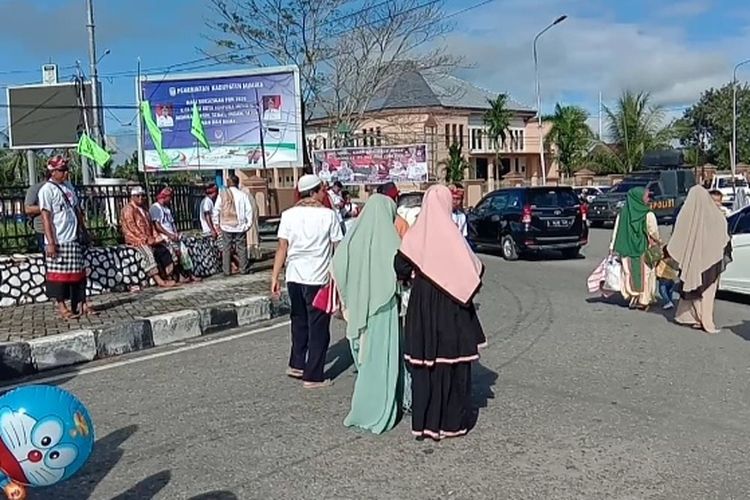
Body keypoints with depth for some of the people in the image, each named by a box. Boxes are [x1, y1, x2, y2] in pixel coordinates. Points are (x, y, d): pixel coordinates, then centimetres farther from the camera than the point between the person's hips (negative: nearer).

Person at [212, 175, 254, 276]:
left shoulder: (222, 194, -3)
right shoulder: (243, 195, -4)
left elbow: (216, 210, 1)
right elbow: (249, 210, -3)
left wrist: (217, 222, 11)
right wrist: (249, 223, 6)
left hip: (226, 226, 0)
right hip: (240, 226, 0)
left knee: (226, 248, 6)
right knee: (242, 248, 7)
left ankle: (227, 270, 7)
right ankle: (244, 269, 9)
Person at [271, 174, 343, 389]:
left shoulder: (288, 215, 2)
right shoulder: (328, 215, -6)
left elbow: (282, 248, -3)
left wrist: (275, 277, -1)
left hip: (294, 277, 4)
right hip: (318, 279, -4)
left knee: (299, 322, 22)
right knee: (318, 328, 5)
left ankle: (297, 365, 32)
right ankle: (313, 376, 10)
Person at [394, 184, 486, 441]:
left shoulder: (414, 235, -4)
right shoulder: (451, 235, -11)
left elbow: (400, 268, -2)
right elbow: (474, 270, -10)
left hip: (421, 308, 3)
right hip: (450, 309, -3)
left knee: (423, 365, 10)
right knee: (451, 363, 8)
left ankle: (422, 422, 17)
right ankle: (450, 421, 15)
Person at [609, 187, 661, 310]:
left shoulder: (622, 214, -2)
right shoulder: (648, 215, -11)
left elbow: (616, 233, -2)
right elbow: (654, 233, -4)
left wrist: (612, 249, 4)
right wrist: (658, 242, 16)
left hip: (627, 252, 3)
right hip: (644, 251, -3)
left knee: (629, 274, 12)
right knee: (644, 274, 8)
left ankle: (632, 298, 15)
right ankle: (644, 300, 12)